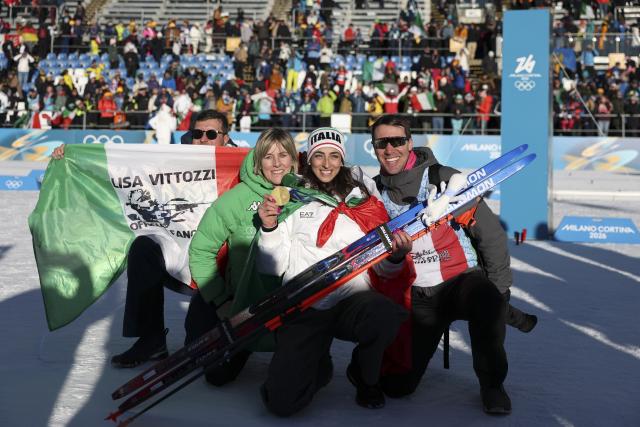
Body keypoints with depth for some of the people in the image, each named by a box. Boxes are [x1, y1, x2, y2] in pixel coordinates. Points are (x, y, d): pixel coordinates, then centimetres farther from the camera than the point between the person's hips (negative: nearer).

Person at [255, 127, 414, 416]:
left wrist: (395, 256, -12)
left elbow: (382, 268, 11)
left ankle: (364, 376, -1)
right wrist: (269, 228, -7)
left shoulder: (364, 200, 14)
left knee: (386, 315, -37)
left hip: (352, 301, 1)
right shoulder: (291, 201, 12)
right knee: (282, 402, -21)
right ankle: (318, 368, 17)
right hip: (303, 309, -1)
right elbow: (272, 267, 9)